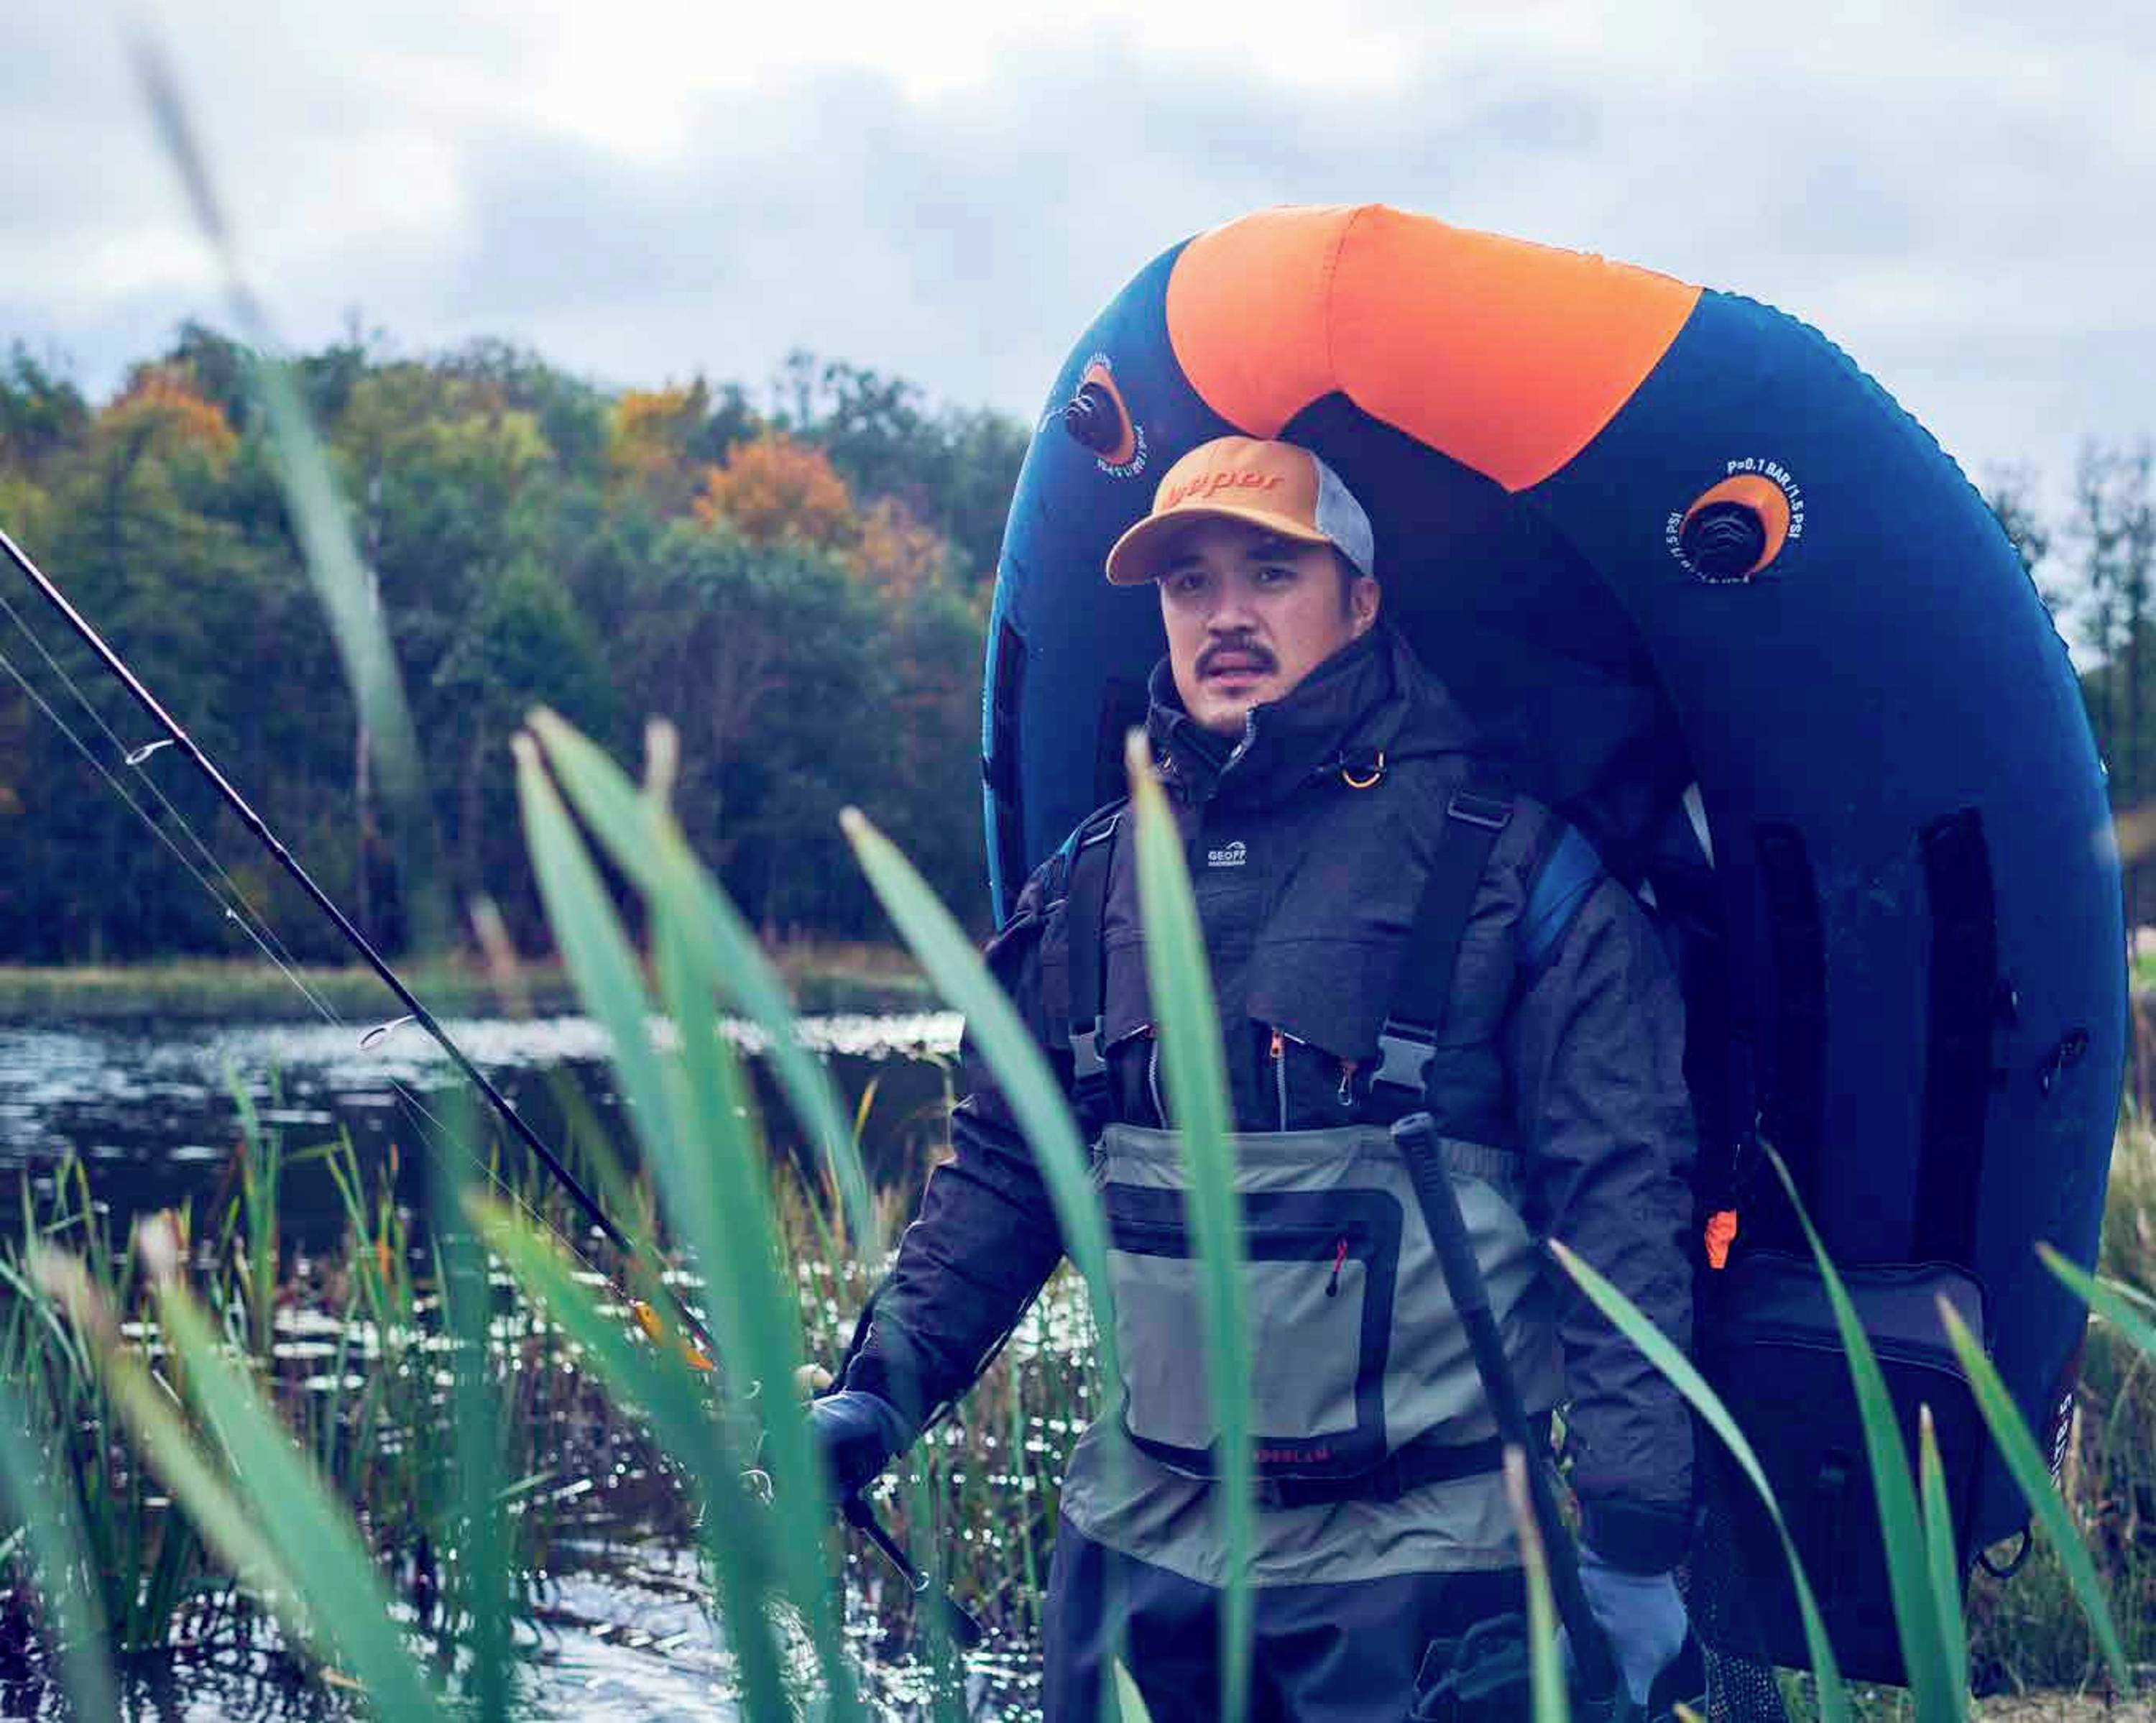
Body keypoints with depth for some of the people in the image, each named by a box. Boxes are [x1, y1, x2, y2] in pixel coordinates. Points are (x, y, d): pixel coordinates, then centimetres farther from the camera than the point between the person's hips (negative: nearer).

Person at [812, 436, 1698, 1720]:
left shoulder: (1513, 868, -6)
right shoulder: (1095, 883, 9)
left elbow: (1620, 1215, -9)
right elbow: (1005, 1170, 17)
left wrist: (1634, 1543, -13)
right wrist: (883, 1388, 6)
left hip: (1418, 1569, -4)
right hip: (1140, 1546, 5)